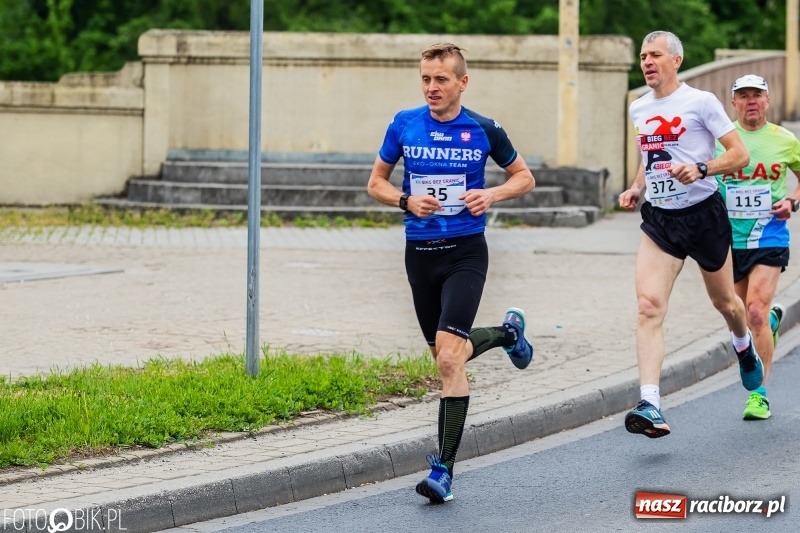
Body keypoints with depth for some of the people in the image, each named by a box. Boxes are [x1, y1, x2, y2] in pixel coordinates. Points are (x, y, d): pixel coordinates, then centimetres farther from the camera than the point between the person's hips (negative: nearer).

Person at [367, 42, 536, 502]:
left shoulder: (484, 130, -4)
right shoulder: (404, 125, 1)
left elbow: (524, 178, 9)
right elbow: (376, 183, 10)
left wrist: (492, 195, -11)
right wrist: (407, 201, -10)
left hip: (466, 253, -4)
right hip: (420, 253, 4)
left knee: (449, 356, -18)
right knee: (446, 354, 15)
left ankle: (444, 469, -15)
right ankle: (508, 332, 47)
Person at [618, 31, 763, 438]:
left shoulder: (700, 102, -8)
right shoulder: (638, 110, 9)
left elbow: (740, 155, -10)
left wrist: (700, 169, -25)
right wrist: (636, 187, 8)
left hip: (703, 214, -3)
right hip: (659, 220, 3)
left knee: (724, 302, 15)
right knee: (649, 305, -17)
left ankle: (744, 345, 53)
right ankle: (650, 406, -26)